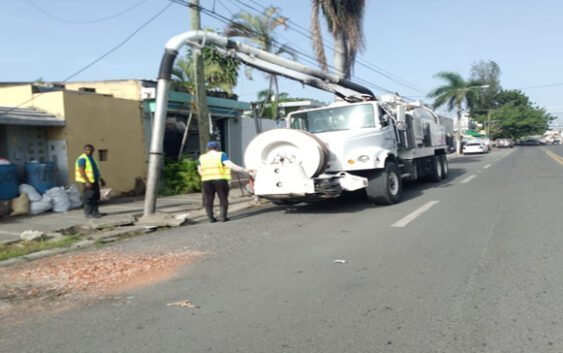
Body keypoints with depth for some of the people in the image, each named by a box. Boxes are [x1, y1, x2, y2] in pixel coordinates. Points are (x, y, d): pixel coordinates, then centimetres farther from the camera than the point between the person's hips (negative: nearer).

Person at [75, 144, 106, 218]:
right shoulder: (82, 159, -11)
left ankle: (95, 212, 18)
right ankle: (88, 213, -2)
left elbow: (96, 170, 23)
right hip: (88, 182, -9)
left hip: (94, 181, 9)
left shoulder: (91, 158, 17)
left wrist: (101, 180, 21)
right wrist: (87, 182, -25)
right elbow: (81, 171, -19)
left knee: (96, 196, 11)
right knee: (88, 197, -7)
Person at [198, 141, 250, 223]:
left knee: (208, 200, 12)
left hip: (206, 181, 3)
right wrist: (244, 170, -10)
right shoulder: (221, 155, 0)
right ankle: (223, 217, 4)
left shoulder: (202, 157, 12)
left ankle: (211, 218, 10)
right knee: (223, 199, 8)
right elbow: (231, 165, -11)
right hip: (220, 180, -3)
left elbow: (200, 171, 15)